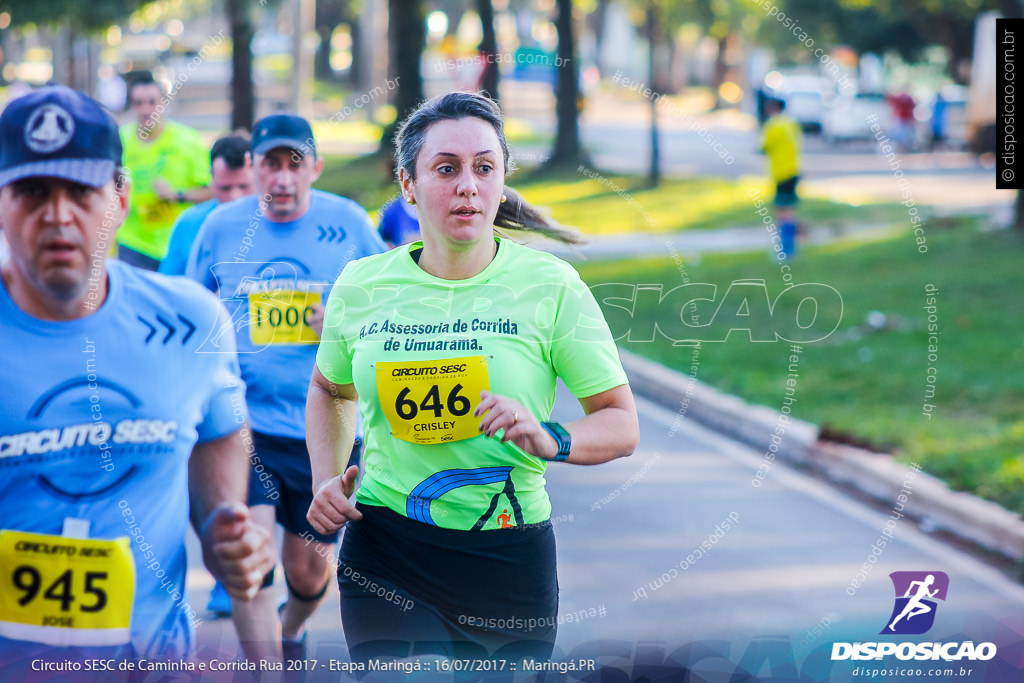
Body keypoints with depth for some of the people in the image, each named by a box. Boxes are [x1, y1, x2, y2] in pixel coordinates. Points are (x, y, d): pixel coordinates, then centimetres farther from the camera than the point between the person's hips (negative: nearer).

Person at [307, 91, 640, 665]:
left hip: (511, 559, 0)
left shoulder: (550, 285, -5)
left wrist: (552, 442, -23)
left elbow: (622, 425, -4)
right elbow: (330, 389, 23)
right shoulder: (361, 286, 2)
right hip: (385, 553, 0)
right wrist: (326, 480, 7)